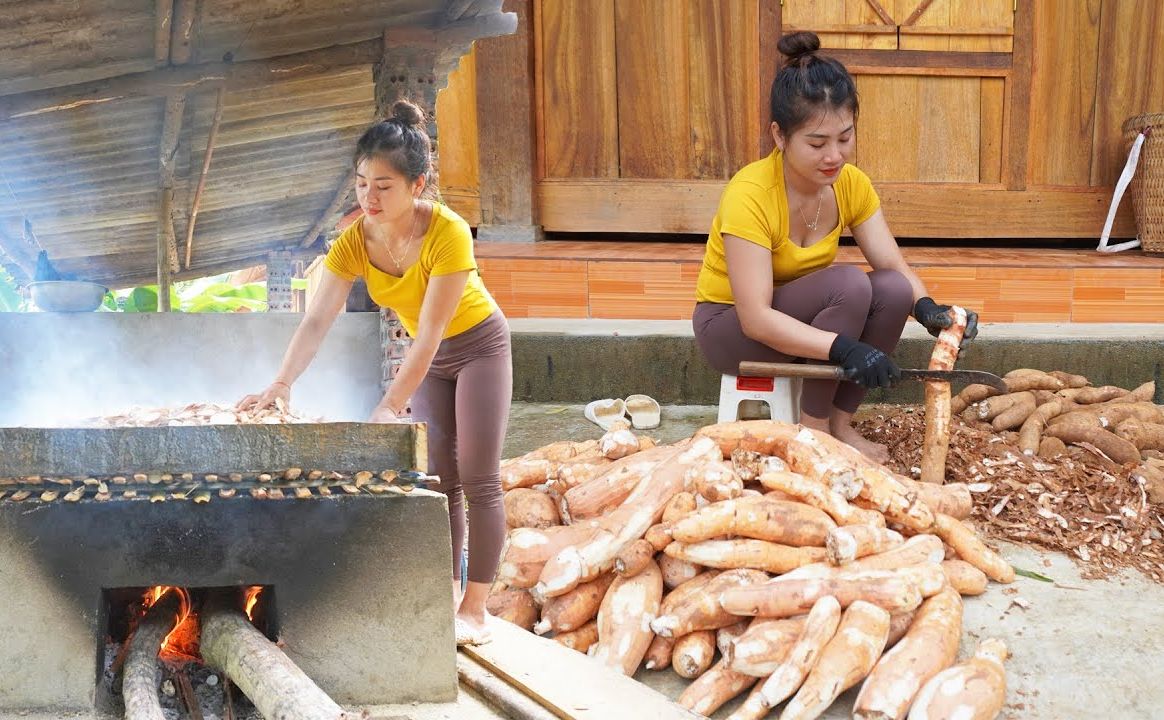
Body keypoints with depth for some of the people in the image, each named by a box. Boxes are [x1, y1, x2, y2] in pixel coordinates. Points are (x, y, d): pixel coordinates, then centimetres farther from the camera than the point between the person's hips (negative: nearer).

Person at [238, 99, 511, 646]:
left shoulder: (448, 234, -34)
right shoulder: (355, 241, -20)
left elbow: (430, 333, -36)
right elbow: (317, 320, -27)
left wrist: (391, 407, -42)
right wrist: (281, 384, -41)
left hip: (478, 345, -5)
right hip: (429, 356, 5)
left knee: (478, 479, -7)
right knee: (439, 479, 7)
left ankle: (474, 611, -4)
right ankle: (449, 597, 14)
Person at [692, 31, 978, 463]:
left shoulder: (851, 184, -9)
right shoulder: (750, 195, -29)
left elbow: (897, 268, -10)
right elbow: (755, 318, -32)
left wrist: (928, 309, -33)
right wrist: (842, 347, -43)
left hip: (799, 316, 6)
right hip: (731, 327, -6)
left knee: (894, 291, -20)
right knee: (849, 284, -29)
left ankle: (840, 421, -5)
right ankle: (813, 427, -14)